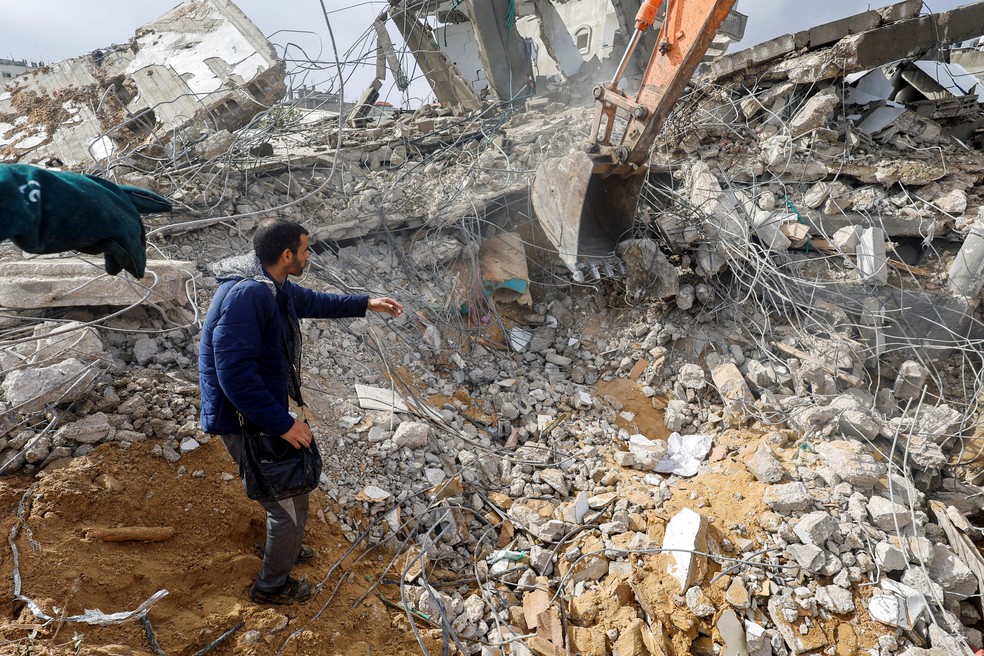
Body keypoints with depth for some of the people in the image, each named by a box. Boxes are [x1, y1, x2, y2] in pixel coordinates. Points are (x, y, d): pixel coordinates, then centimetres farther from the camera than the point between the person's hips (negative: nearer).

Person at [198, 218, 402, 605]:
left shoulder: (273, 287, 2)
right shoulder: (246, 294, -30)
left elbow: (314, 302, 23)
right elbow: (235, 374, -32)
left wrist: (366, 304, 26)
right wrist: (283, 424, -28)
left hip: (266, 411, 10)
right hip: (246, 423, -10)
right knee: (291, 504, 4)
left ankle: (284, 547, 54)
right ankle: (272, 586, 28)